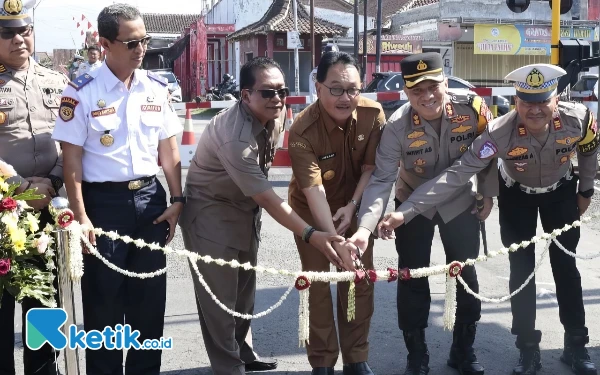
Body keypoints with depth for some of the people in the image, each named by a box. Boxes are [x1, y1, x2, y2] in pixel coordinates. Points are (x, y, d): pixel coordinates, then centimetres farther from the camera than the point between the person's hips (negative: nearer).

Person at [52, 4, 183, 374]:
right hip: (104, 202, -4)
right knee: (103, 297, 4)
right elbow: (72, 157, -9)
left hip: (150, 198, 4)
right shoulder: (82, 92, -9)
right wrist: (81, 216, -13)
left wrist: (177, 199, 4)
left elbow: (168, 149, 9)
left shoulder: (157, 88, 5)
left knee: (150, 294, 12)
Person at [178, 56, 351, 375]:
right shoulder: (235, 137, -34)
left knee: (244, 289, 19)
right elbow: (266, 197, -32)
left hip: (246, 208, 8)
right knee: (220, 297, -3)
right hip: (211, 214, -8)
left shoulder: (276, 114, -8)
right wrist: (311, 236, -34)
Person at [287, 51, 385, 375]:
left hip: (354, 204, 3)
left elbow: (371, 167, -8)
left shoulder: (373, 115, -20)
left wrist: (353, 206, -19)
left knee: (360, 278, 5)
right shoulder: (302, 131, -31)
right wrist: (334, 241, -44)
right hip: (312, 211, -3)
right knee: (317, 282, -2)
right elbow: (314, 192, -36)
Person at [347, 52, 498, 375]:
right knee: (412, 279, 2)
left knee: (466, 276, 10)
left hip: (460, 204, 2)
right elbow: (381, 180, -30)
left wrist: (488, 195, 1)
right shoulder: (398, 126, -27)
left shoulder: (474, 109, -23)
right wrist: (365, 227, -42)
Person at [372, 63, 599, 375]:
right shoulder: (499, 133, -38)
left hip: (561, 191, 1)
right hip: (516, 195, -1)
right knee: (521, 268, 0)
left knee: (565, 264, 6)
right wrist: (405, 210, -53)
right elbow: (457, 174, -44)